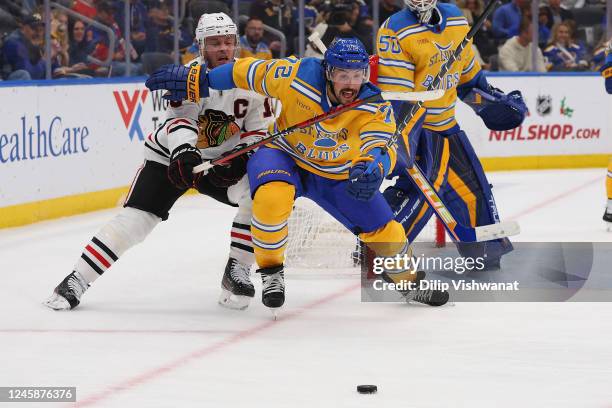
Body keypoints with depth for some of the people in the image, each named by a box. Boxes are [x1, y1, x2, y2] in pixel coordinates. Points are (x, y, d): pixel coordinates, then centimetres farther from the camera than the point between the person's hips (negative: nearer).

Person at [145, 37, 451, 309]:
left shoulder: (375, 107, -23)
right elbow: (248, 72, -14)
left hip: (336, 174, 2)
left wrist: (372, 168, -59)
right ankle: (271, 272, -12)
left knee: (383, 230, 1)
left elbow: (381, 146, -35)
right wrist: (196, 81, -11)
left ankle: (407, 280, 33)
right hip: (285, 155, -2)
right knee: (271, 198, -35)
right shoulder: (298, 76, -26)